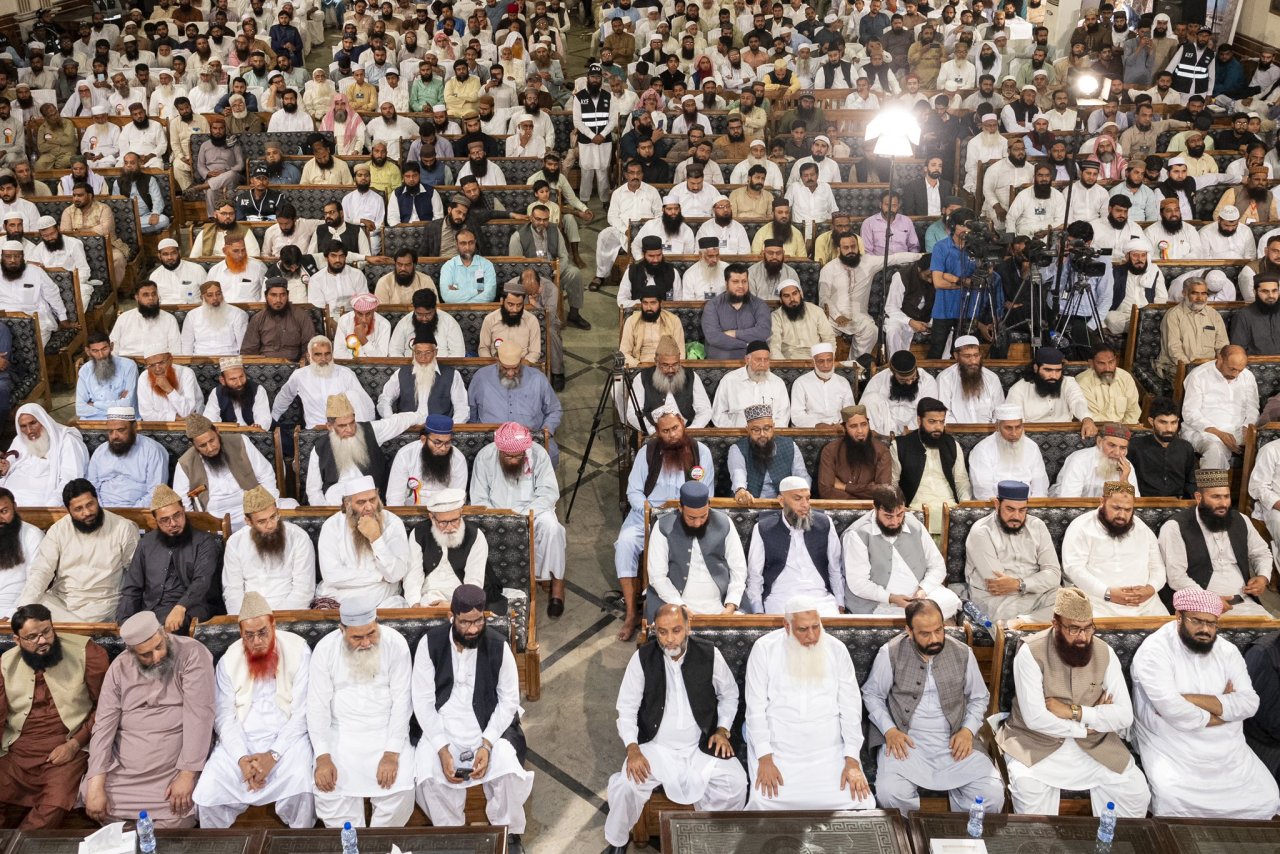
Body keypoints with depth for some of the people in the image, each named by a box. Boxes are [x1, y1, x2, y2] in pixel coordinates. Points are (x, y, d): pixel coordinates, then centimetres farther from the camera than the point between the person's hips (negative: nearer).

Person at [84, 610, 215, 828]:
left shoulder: (192, 654, -13)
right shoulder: (120, 668, 0)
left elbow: (198, 715, -18)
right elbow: (104, 726, -3)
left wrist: (187, 775, -23)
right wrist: (96, 785, -13)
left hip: (174, 768, -4)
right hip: (122, 769, 4)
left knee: (176, 818, -24)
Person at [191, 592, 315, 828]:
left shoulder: (297, 651, -5)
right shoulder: (229, 660, 5)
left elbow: (301, 713, -8)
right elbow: (224, 716, 0)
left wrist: (273, 755, -18)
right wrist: (241, 758, -16)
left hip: (286, 739, -3)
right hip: (240, 740, 3)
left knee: (301, 789, -30)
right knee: (207, 793, -20)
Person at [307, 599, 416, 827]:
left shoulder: (396, 643, -9)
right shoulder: (325, 649, -6)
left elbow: (401, 701, -10)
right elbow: (318, 705, -6)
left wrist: (392, 754, -18)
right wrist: (322, 757, -18)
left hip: (386, 731, -1)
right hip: (341, 733, 1)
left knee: (400, 790, -22)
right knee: (328, 791, -22)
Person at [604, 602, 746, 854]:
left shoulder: (709, 654, -6)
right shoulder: (642, 658, -8)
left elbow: (729, 694, 11)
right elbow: (627, 706, -2)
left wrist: (722, 729, -1)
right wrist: (632, 748, -13)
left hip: (701, 747, 1)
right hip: (656, 747, -1)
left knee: (736, 784, -22)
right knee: (627, 784, -26)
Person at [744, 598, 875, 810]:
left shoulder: (837, 650, 1)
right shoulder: (764, 648, -5)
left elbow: (850, 707, 1)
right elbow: (756, 707, -6)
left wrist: (852, 761, -9)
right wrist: (765, 759, -15)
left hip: (829, 749, 2)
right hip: (777, 748, -1)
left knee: (860, 802, -18)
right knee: (765, 802, -24)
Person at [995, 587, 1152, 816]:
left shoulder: (1105, 653, -3)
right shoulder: (1031, 652, -16)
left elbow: (1124, 716, -9)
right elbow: (1035, 718, -21)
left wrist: (1074, 711, -20)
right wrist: (1090, 721, -12)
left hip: (1093, 744, 4)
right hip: (1036, 741, -4)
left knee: (1136, 791, -13)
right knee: (1028, 788, -31)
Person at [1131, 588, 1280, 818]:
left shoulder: (1227, 650, 4)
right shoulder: (1155, 650, -14)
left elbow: (1249, 703, -8)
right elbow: (1173, 711, -24)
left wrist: (1190, 699, -19)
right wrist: (1223, 707, -9)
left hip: (1226, 748, 5)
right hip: (1171, 750, -5)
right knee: (1173, 801, -28)